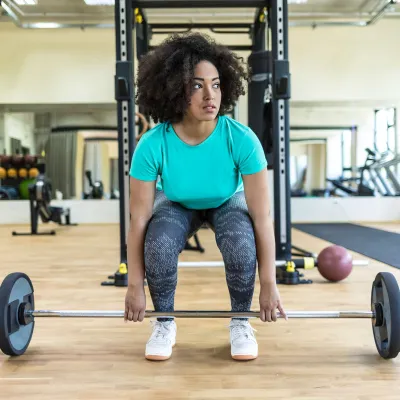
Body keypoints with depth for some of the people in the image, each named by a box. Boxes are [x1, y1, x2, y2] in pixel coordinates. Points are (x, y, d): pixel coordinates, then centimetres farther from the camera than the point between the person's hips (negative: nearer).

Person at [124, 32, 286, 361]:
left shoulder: (242, 139, -34)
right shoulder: (152, 146, -33)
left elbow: (262, 217, -27)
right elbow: (139, 220, -23)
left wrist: (269, 284, -22)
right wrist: (135, 285, -17)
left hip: (227, 203, 0)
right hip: (177, 205, 0)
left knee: (241, 244, -31)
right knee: (159, 244, -30)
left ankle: (240, 322, -2)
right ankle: (165, 323, -1)